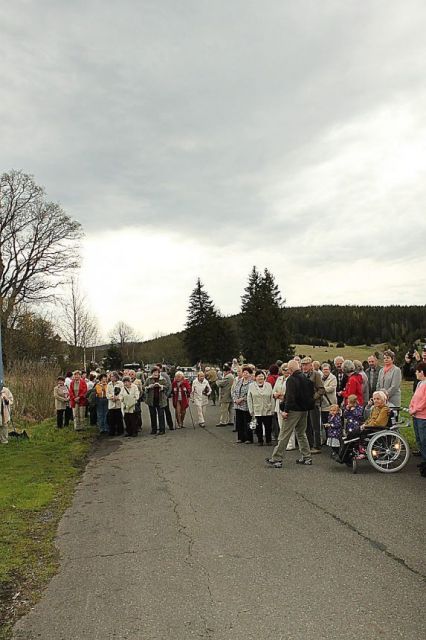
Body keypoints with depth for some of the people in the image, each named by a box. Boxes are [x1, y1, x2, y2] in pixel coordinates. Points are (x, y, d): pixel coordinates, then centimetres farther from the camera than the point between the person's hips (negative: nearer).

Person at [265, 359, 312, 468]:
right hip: (304, 410, 8)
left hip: (294, 410, -8)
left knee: (284, 435, -4)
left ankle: (277, 459, -2)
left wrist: (286, 410, -19)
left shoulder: (291, 380, -15)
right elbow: (311, 394, 16)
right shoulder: (306, 379, 9)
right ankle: (306, 457, 20)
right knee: (301, 434, 19)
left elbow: (290, 397, -22)